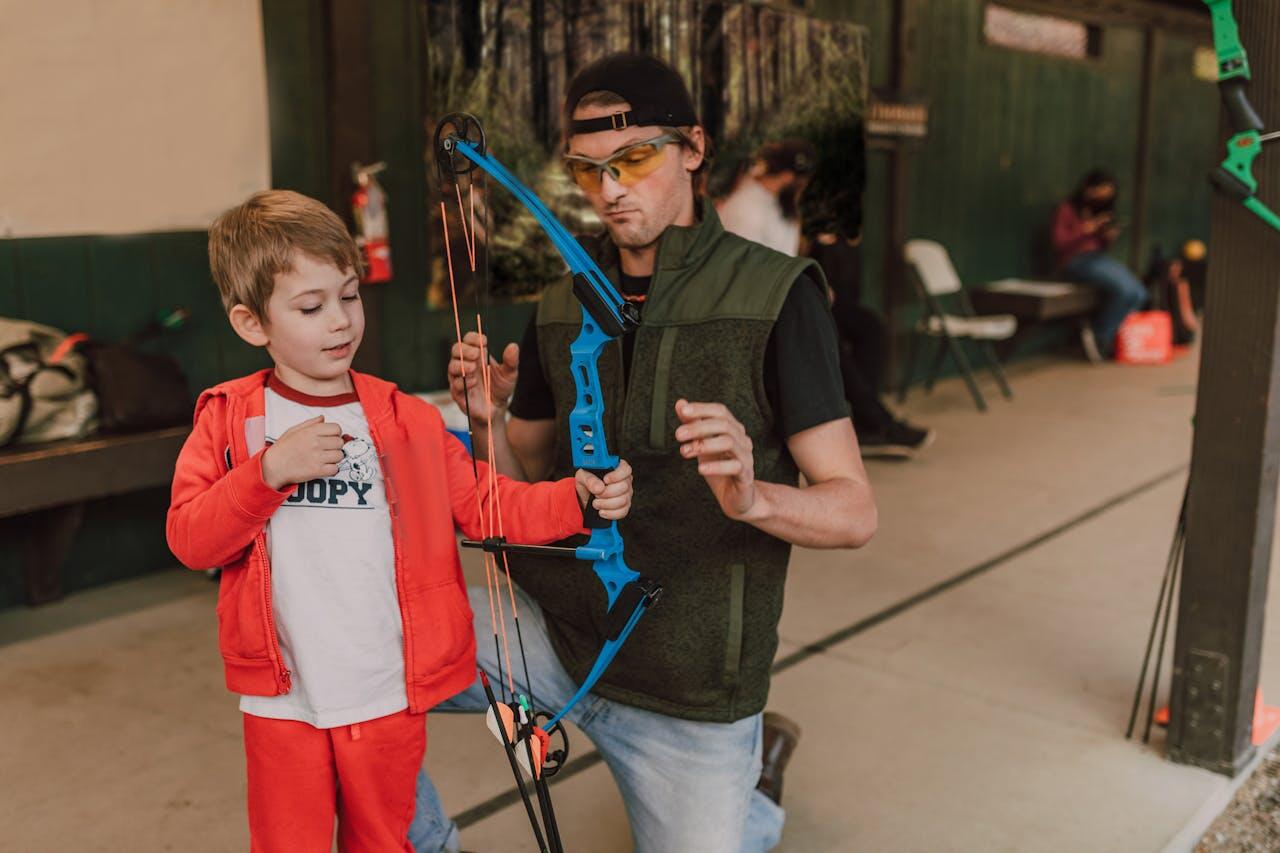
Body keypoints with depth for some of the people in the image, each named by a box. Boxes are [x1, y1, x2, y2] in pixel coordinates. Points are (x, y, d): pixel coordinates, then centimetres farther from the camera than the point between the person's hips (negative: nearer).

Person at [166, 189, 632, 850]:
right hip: (282, 704, -1)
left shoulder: (407, 421, -2)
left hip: (389, 699, 1)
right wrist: (271, 469, -23)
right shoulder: (229, 419, -3)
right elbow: (189, 540, -9)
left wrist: (577, 497, -19)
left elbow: (485, 504, -3)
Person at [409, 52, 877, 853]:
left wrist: (753, 498, -35)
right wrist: (488, 421, -12)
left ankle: (755, 773, 38)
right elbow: (523, 482, 10)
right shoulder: (562, 308, 4)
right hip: (556, 627, 4)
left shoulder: (775, 295, -12)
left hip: (691, 683, -3)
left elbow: (854, 510, -13)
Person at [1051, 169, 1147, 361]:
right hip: (1075, 261, -7)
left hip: (1097, 257, 7)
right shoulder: (1067, 210, -1)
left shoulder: (1102, 211, 19)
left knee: (1139, 294, -17)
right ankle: (1099, 336, -13)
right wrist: (1086, 230, -18)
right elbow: (1059, 242, -9)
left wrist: (1110, 237, 0)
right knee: (1124, 289, -29)